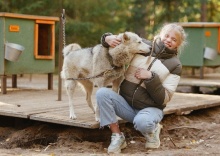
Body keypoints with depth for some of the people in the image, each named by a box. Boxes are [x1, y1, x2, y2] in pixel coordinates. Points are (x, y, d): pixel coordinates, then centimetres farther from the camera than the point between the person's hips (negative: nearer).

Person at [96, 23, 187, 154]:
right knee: (102, 93, -24)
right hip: (126, 104, 4)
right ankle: (118, 137, -14)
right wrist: (108, 38, -13)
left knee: (142, 122, -39)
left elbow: (164, 99, -12)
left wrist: (151, 77, -25)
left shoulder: (175, 65, -5)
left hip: (150, 108, -4)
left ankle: (152, 130, -1)